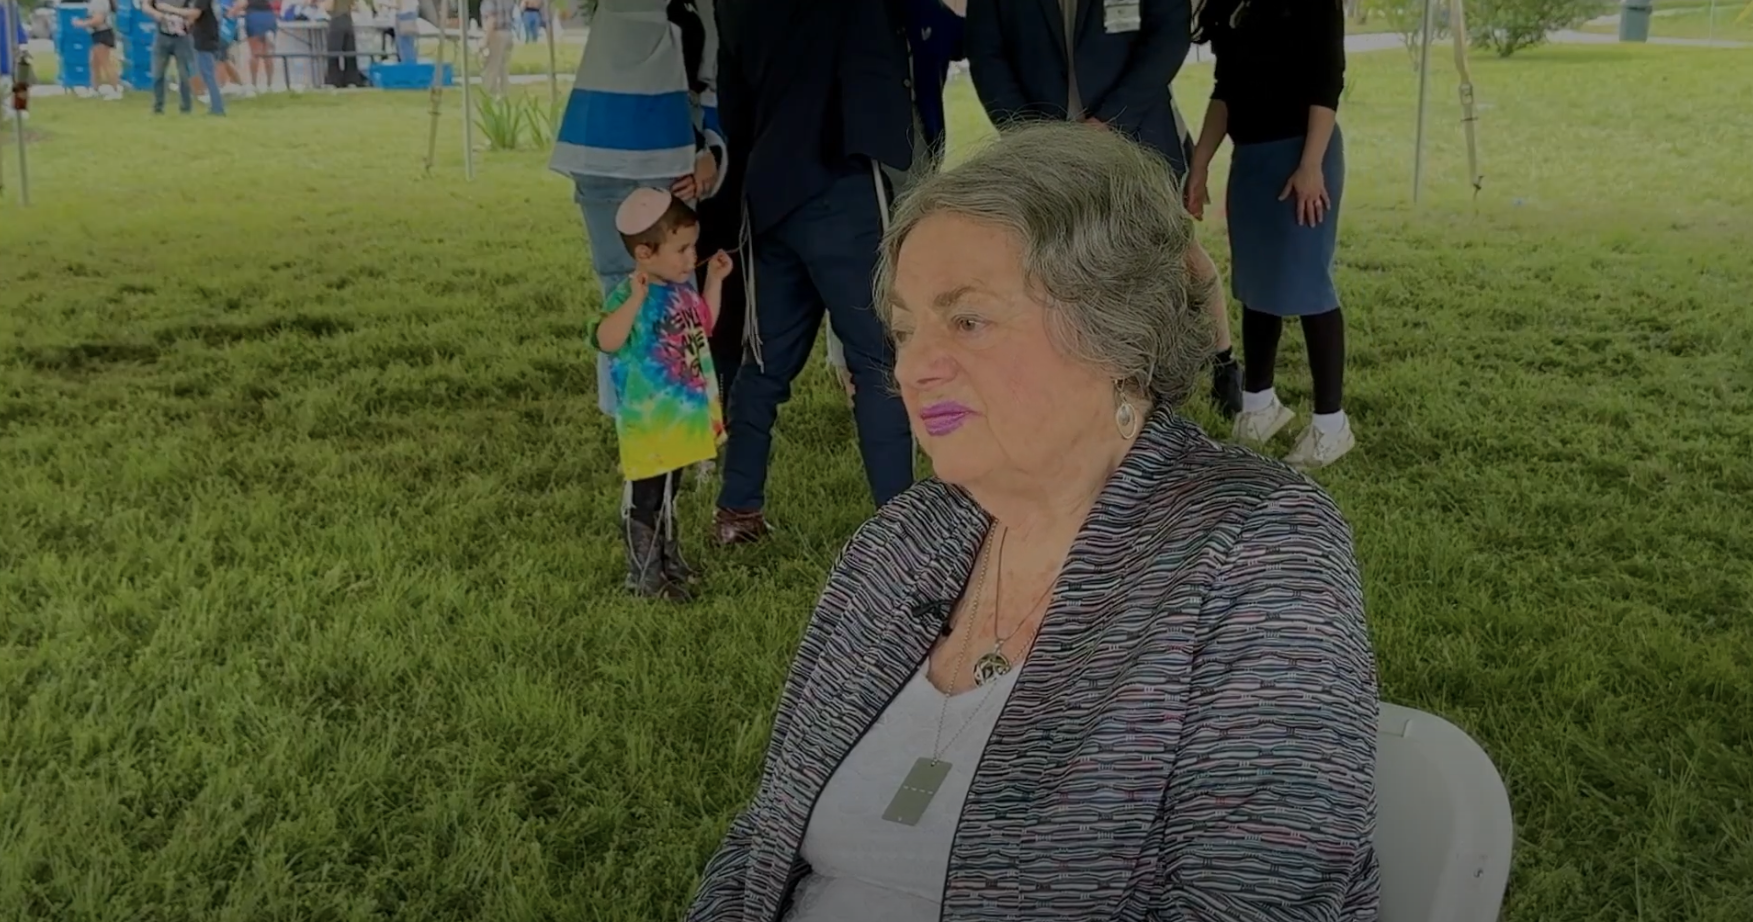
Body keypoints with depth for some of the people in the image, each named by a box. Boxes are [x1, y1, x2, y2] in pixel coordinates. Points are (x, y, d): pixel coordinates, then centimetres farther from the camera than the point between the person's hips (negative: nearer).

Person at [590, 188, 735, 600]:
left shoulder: (682, 287, 4)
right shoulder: (628, 294, -22)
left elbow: (703, 326, 21)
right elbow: (605, 340, -37)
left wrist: (714, 281, 13)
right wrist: (635, 299, -47)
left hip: (684, 418, 8)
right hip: (648, 423, -8)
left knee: (667, 497, 24)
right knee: (644, 501, 6)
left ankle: (670, 561, 39)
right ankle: (644, 576, 18)